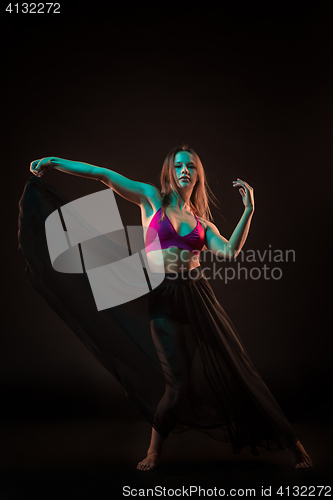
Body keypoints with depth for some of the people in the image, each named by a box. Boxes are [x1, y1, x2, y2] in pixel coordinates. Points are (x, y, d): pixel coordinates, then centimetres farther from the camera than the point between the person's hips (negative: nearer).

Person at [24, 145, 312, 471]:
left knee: (232, 370, 6)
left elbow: (230, 252, -3)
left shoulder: (201, 221, 14)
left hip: (199, 297, 2)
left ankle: (289, 442, 22)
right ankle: (155, 451, 25)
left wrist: (248, 211, -5)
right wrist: (54, 162, 3)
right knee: (178, 383, -4)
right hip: (164, 300, -2)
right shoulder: (152, 199, 8)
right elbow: (103, 175, 5)